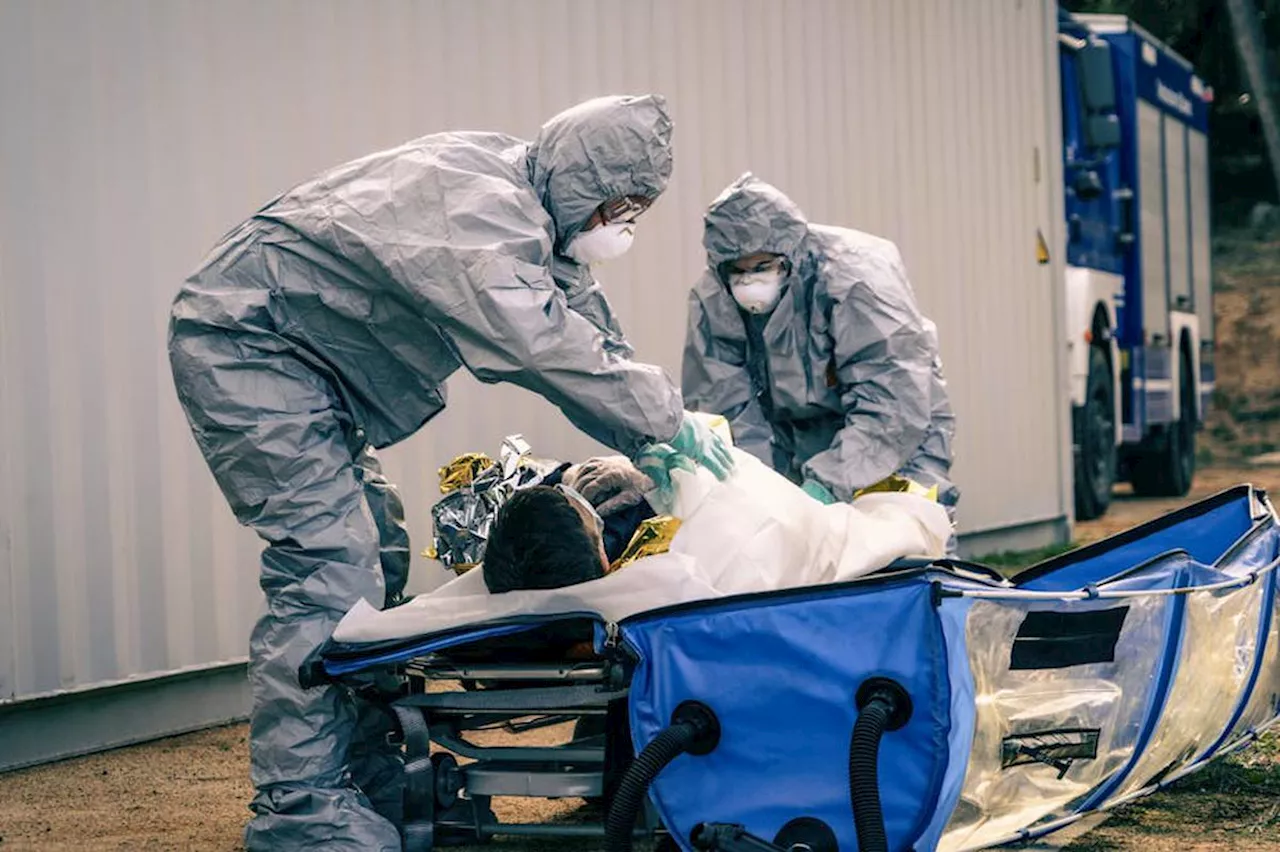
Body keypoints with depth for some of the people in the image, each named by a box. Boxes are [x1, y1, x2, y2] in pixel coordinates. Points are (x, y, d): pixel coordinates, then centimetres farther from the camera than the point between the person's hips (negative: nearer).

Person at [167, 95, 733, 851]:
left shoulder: (533, 208, 5)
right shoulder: (478, 205, -27)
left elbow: (588, 327, 8)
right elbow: (538, 340, -35)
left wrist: (649, 443, -2)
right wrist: (667, 419, -26)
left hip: (306, 360, 11)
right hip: (242, 343, -11)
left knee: (378, 557, 12)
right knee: (329, 563, -15)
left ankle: (374, 785, 19)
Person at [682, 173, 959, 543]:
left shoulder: (855, 277, -26)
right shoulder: (711, 301, -11)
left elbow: (895, 405, -32)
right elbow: (721, 405, -15)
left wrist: (827, 484, -40)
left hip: (899, 441, -4)